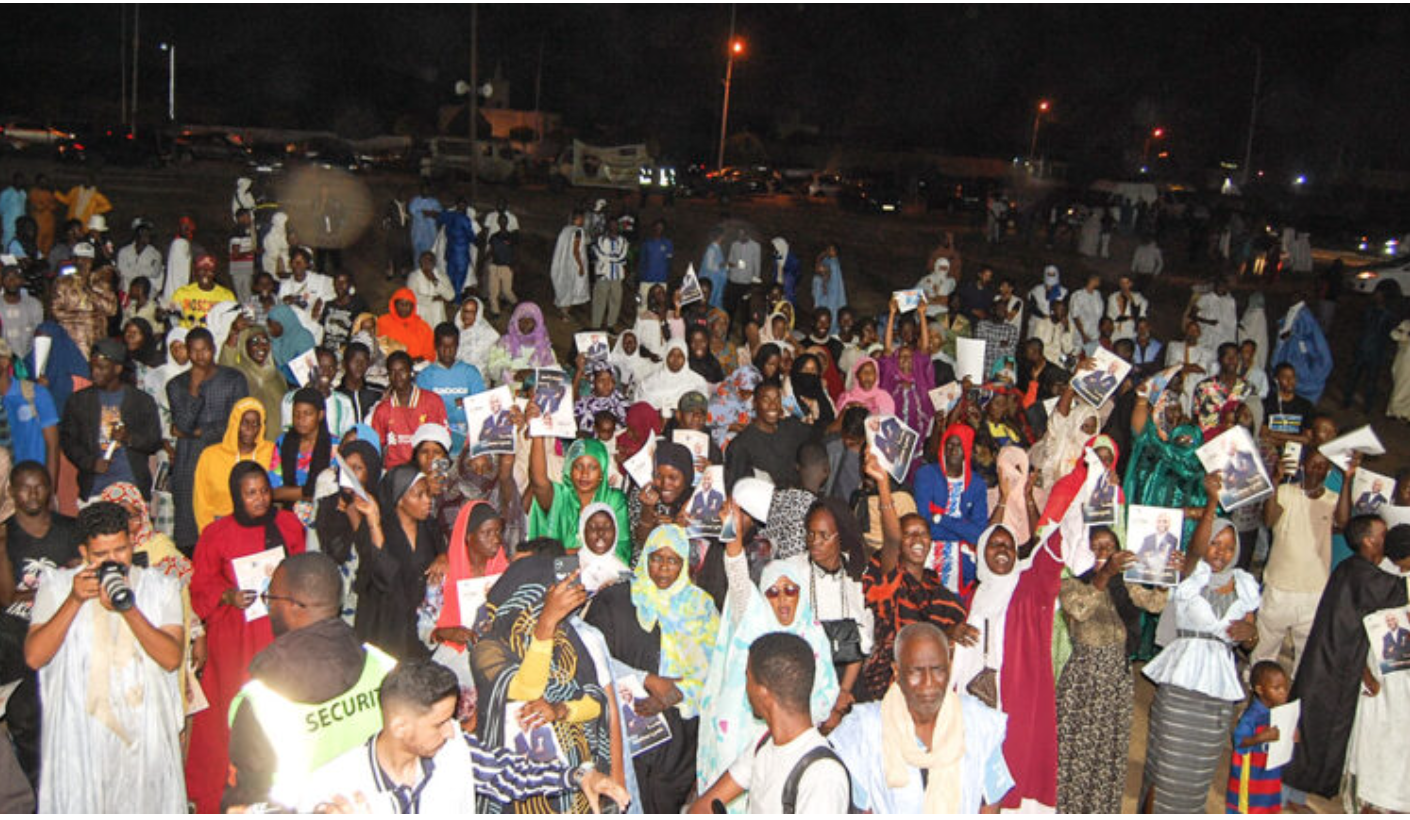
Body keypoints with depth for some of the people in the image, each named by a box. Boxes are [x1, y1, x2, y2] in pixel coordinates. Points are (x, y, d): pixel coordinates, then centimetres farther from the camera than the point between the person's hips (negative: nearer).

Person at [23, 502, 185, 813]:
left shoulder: (161, 587, 3)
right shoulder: (57, 586, 4)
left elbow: (172, 658, -9)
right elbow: (34, 657, -7)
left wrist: (128, 609, -19)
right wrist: (74, 601, -15)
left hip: (146, 731, 0)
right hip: (79, 734, 0)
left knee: (146, 802, 5)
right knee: (79, 803, 4)